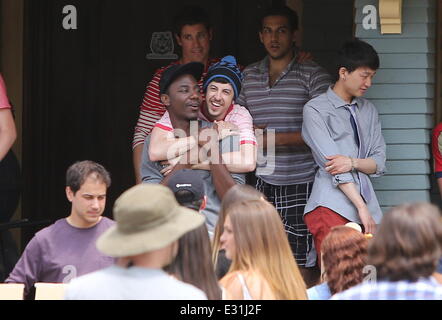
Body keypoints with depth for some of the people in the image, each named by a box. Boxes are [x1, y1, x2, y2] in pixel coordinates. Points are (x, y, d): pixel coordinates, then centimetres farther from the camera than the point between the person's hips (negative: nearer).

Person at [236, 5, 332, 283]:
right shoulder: (248, 77, 13)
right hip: (264, 183, 5)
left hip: (301, 184, -5)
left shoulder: (313, 76, -4)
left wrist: (275, 139, -15)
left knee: (303, 264, -5)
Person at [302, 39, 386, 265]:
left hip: (366, 206, 6)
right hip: (332, 206, -6)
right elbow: (330, 161, -8)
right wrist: (362, 207, -14)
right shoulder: (315, 110, 1)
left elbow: (379, 163, 15)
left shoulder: (368, 111, 21)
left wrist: (353, 162, -9)